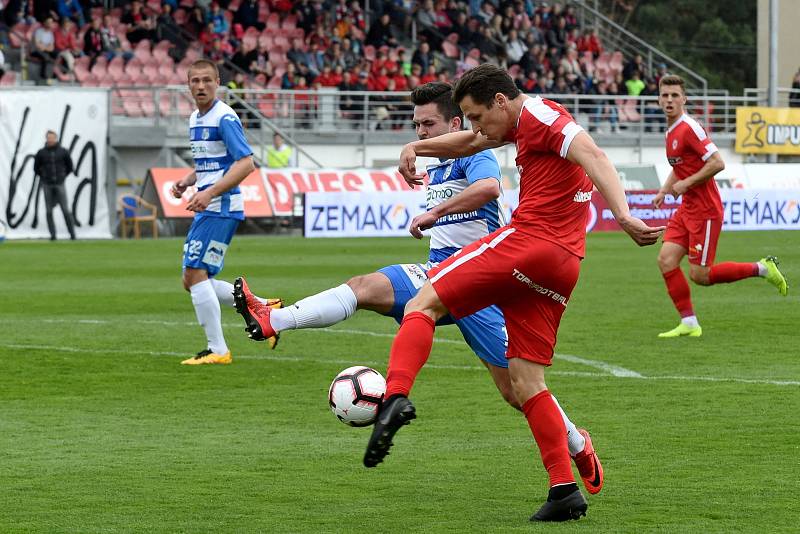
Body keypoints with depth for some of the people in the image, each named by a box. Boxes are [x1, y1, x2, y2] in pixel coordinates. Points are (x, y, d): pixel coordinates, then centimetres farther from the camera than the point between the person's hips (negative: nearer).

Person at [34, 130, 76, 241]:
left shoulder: (63, 152, 2)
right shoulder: (41, 153, 2)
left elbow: (69, 167, 12)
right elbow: (36, 168, 11)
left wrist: (63, 176, 8)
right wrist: (44, 177, 7)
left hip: (59, 184, -1)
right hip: (47, 185, 1)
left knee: (65, 209, -5)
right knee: (49, 211, 1)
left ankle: (72, 233, -1)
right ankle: (53, 234, 5)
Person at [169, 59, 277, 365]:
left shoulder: (225, 118, -12)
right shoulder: (195, 119, 16)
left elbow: (245, 163, -19)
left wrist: (210, 193, -26)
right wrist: (186, 182, 8)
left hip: (221, 208, -10)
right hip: (206, 210, 10)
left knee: (195, 274, -13)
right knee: (193, 281, 10)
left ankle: (217, 350, -8)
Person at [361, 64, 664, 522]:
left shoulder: (538, 113, -5)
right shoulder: (522, 121, 24)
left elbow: (592, 154, -21)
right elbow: (469, 143, 41)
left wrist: (623, 214, -35)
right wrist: (419, 147, 24)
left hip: (528, 242, -10)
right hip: (563, 266, 10)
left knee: (423, 303, -5)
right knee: (526, 381, 9)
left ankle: (396, 397, -27)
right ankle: (565, 491, 1)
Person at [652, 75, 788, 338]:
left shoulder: (689, 128, -16)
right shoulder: (671, 131, 12)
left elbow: (717, 163, -23)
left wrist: (686, 184, -18)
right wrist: (664, 191, 15)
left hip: (705, 210, -9)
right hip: (687, 209, 9)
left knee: (700, 275, -7)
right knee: (666, 260, -4)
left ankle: (762, 268, 9)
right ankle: (689, 323, 2)